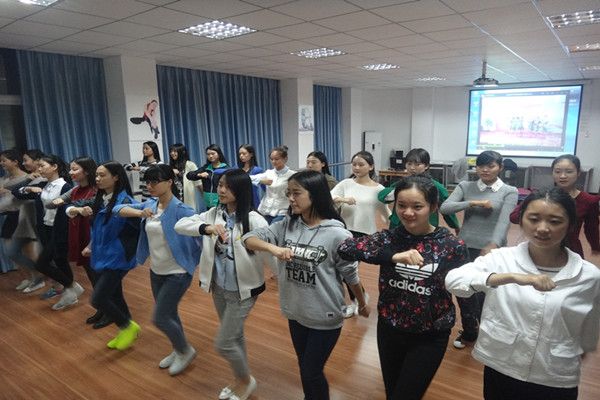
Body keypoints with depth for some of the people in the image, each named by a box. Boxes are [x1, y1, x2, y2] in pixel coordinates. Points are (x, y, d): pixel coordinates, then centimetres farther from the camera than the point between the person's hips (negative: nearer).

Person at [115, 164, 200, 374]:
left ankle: (186, 351, 23)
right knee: (169, 314, 19)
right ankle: (179, 351, 42)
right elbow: (118, 209, -1)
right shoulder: (150, 204, 0)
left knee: (160, 318, -2)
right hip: (156, 271, 7)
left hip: (177, 273, -7)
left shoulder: (181, 210, -22)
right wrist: (140, 213, -19)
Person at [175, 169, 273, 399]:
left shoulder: (252, 219, -19)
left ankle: (246, 381, 29)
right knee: (234, 336, 22)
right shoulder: (214, 214, -3)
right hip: (219, 287, 6)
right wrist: (207, 228, -30)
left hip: (243, 290, -5)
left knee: (223, 344, 0)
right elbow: (180, 225, -12)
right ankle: (241, 380, 45)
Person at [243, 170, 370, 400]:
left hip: (325, 317, -5)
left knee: (312, 372, 10)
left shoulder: (336, 234, -20)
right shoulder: (287, 225, -7)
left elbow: (350, 275, -9)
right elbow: (249, 239, -12)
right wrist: (272, 247, -31)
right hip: (295, 312, 5)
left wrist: (363, 304, 6)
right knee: (304, 367, 24)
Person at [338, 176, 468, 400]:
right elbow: (345, 249, -27)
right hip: (389, 330, 3)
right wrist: (393, 257, -36)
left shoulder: (451, 245, -13)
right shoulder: (389, 238, -10)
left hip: (429, 337, -2)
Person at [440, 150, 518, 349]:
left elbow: (504, 221, -16)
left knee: (486, 295, 7)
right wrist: (473, 203, -21)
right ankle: (468, 331, 36)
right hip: (465, 247, 2)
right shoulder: (465, 187, 4)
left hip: (492, 250, -2)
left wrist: (493, 245, -33)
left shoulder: (509, 191, -1)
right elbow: (444, 208, -10)